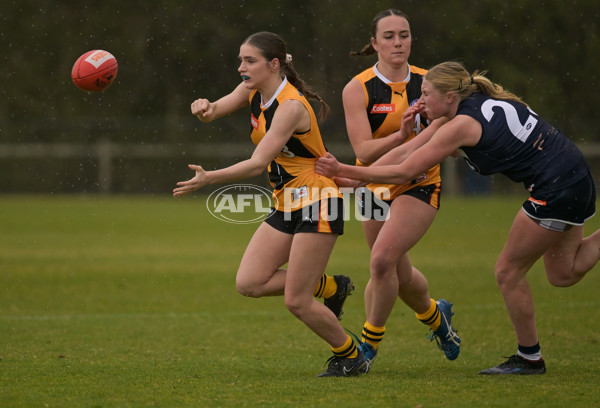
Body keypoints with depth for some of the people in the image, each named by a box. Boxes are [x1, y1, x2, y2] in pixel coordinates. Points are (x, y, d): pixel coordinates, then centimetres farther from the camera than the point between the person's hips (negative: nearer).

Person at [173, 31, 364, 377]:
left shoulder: (291, 105, -23)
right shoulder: (254, 92, 3)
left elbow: (258, 163, -28)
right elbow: (215, 110, 0)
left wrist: (209, 178, -39)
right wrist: (205, 108, -25)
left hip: (318, 204, -9)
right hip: (287, 205, 9)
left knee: (296, 301, -8)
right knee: (249, 283, -4)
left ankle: (351, 356, 15)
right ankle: (330, 286, 15)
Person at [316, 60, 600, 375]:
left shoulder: (462, 124, -16)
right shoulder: (483, 99, 9)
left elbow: (402, 172, -15)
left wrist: (342, 170, -11)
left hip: (555, 190, -9)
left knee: (507, 272, 3)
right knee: (563, 273, 18)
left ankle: (529, 358, 13)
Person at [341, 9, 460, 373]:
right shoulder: (357, 89, -12)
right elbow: (364, 151, -20)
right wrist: (403, 134, -34)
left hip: (419, 185, -1)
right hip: (375, 187, 2)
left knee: (382, 258, -21)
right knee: (399, 273, 13)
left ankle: (370, 343, -3)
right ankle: (435, 314, 46)